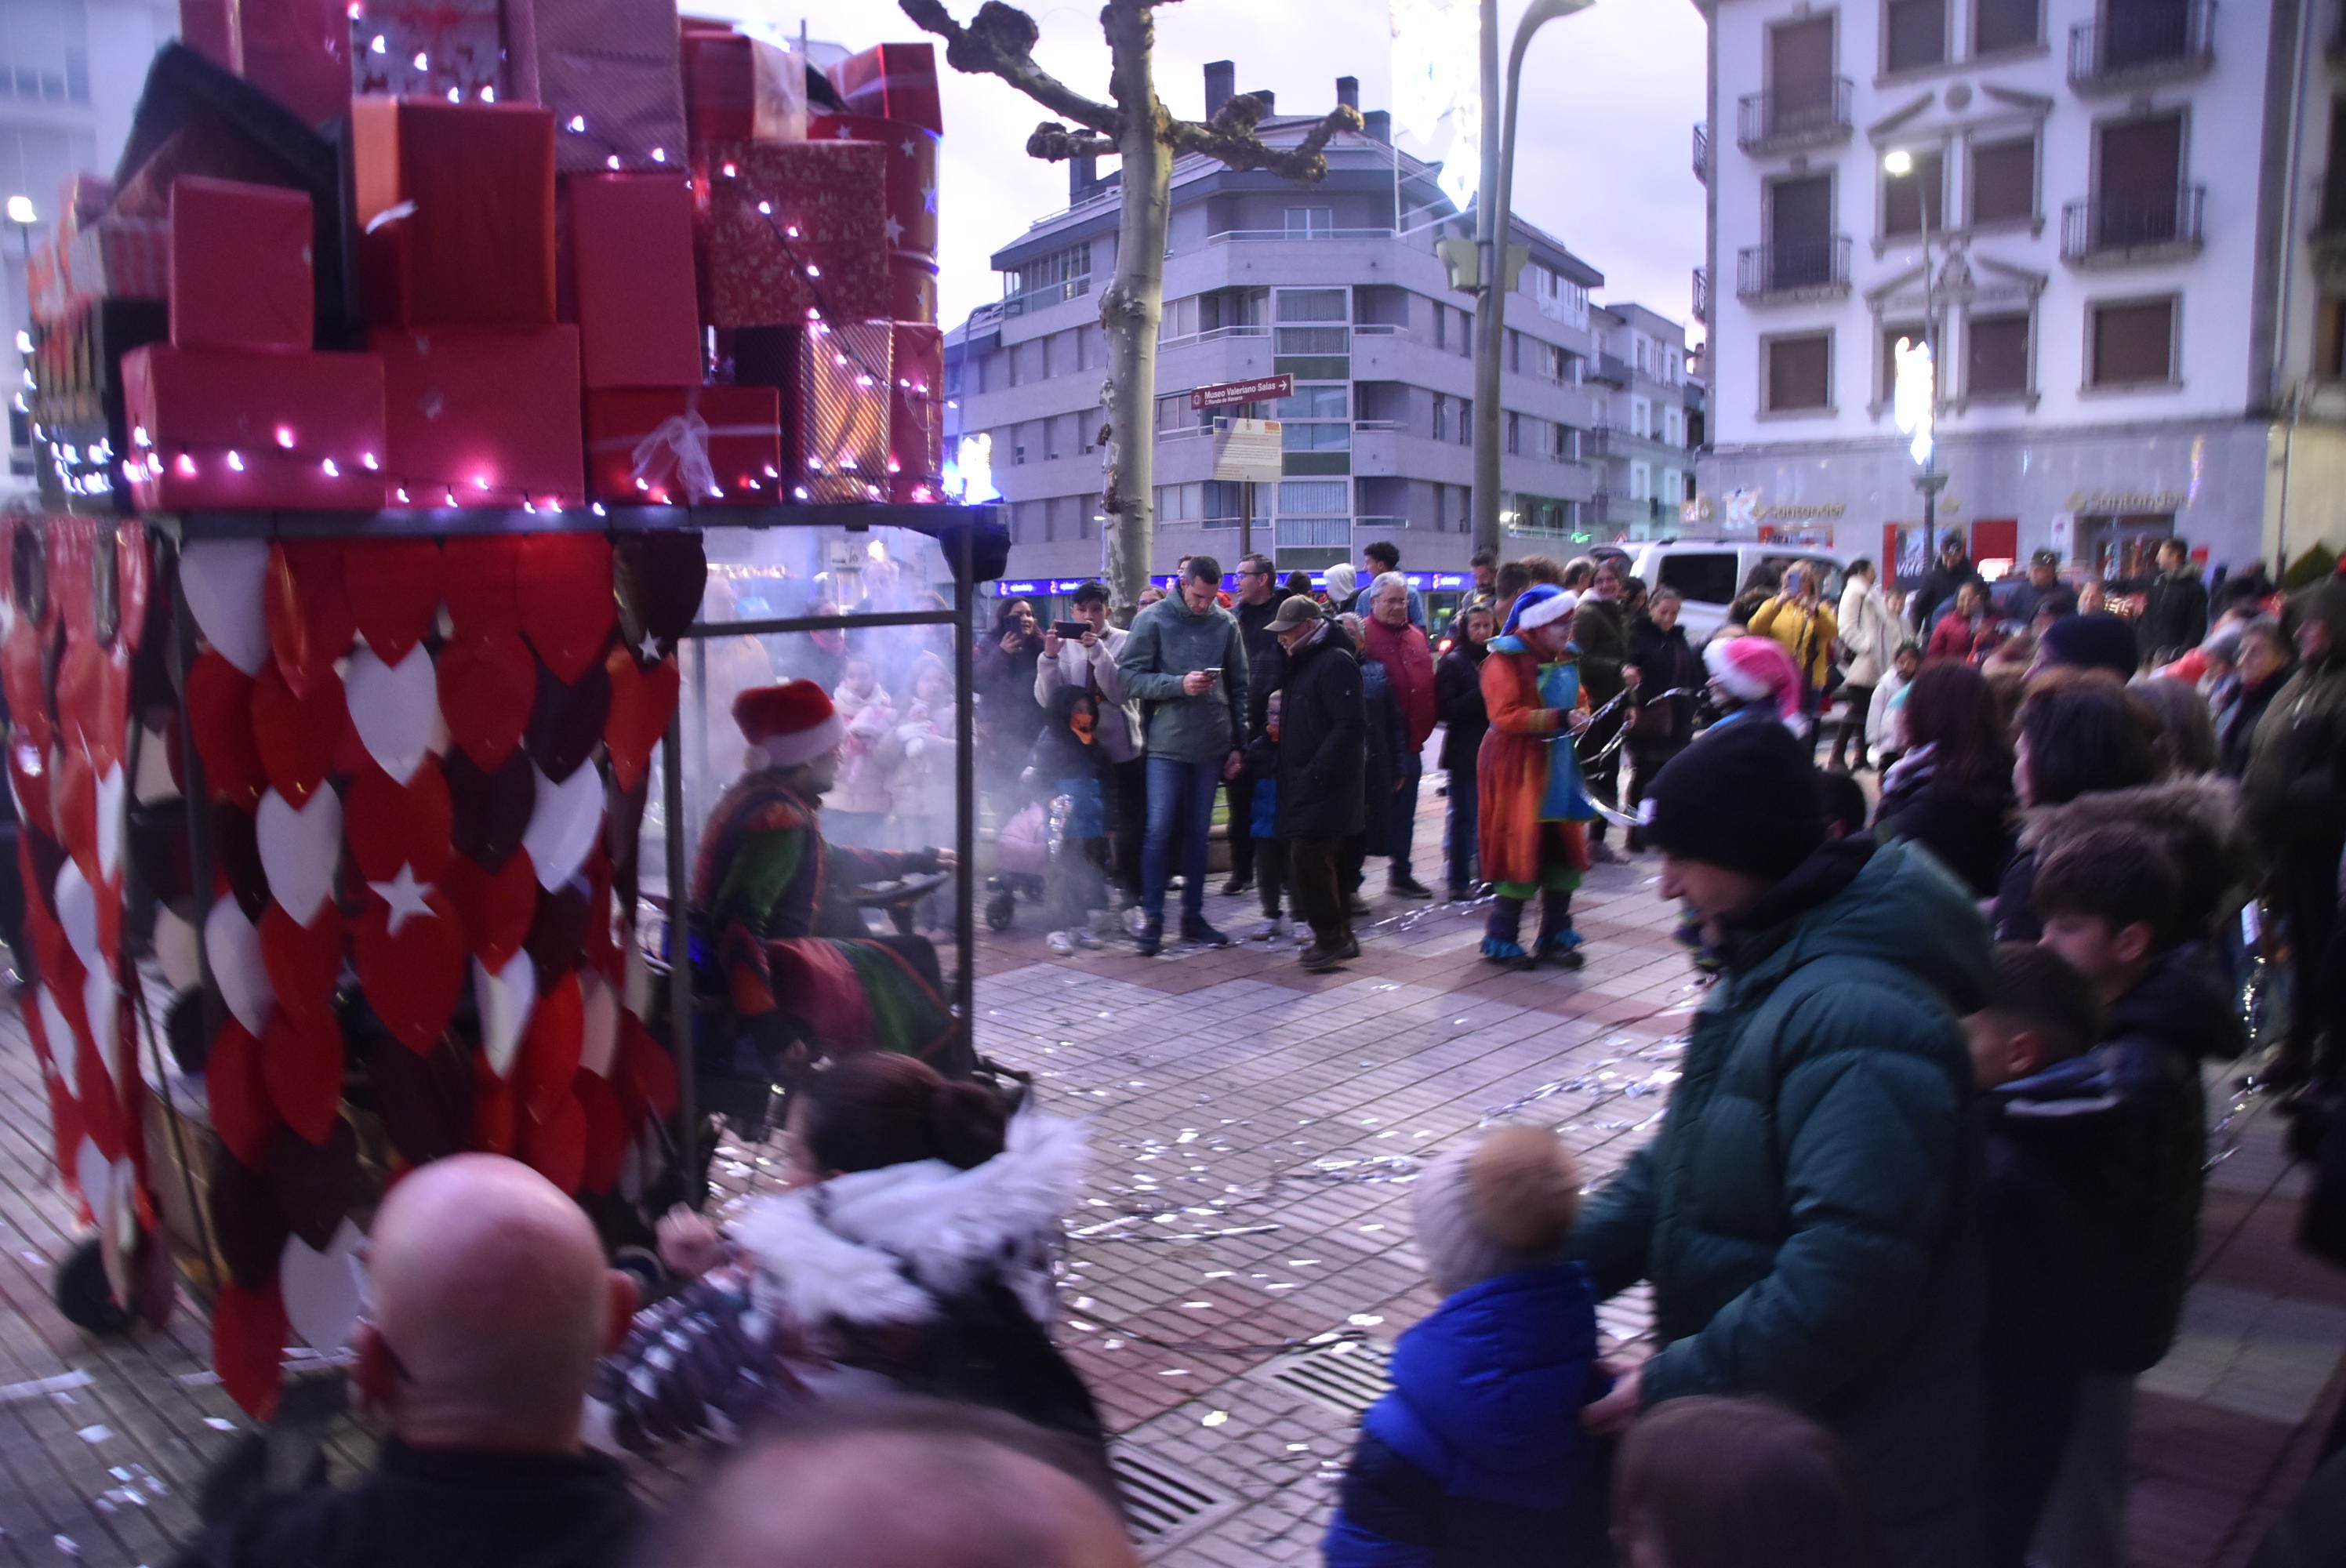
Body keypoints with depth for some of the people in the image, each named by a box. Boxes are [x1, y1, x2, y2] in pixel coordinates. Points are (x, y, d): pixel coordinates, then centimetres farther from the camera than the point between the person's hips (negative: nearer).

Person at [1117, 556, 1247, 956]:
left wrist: (1238, 744, 7)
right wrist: (1180, 685, -19)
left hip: (1212, 746, 3)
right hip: (1167, 743, -3)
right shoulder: (1152, 620, -4)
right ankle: (1152, 918, 5)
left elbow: (1239, 687, 9)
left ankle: (1193, 916, 19)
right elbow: (1130, 678, -8)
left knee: (1198, 832, 11)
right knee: (1160, 830, -4)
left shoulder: (1226, 623, 5)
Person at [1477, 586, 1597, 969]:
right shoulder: (1506, 659, -13)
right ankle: (1502, 941, 7)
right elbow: (1505, 716, -21)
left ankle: (1555, 937, 21)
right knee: (1521, 852, -5)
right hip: (1518, 768, -8)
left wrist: (1580, 716, 0)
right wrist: (1559, 718, -24)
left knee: (1563, 852, 9)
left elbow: (1578, 699, 24)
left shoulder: (1565, 657, 12)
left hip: (1559, 767, 8)